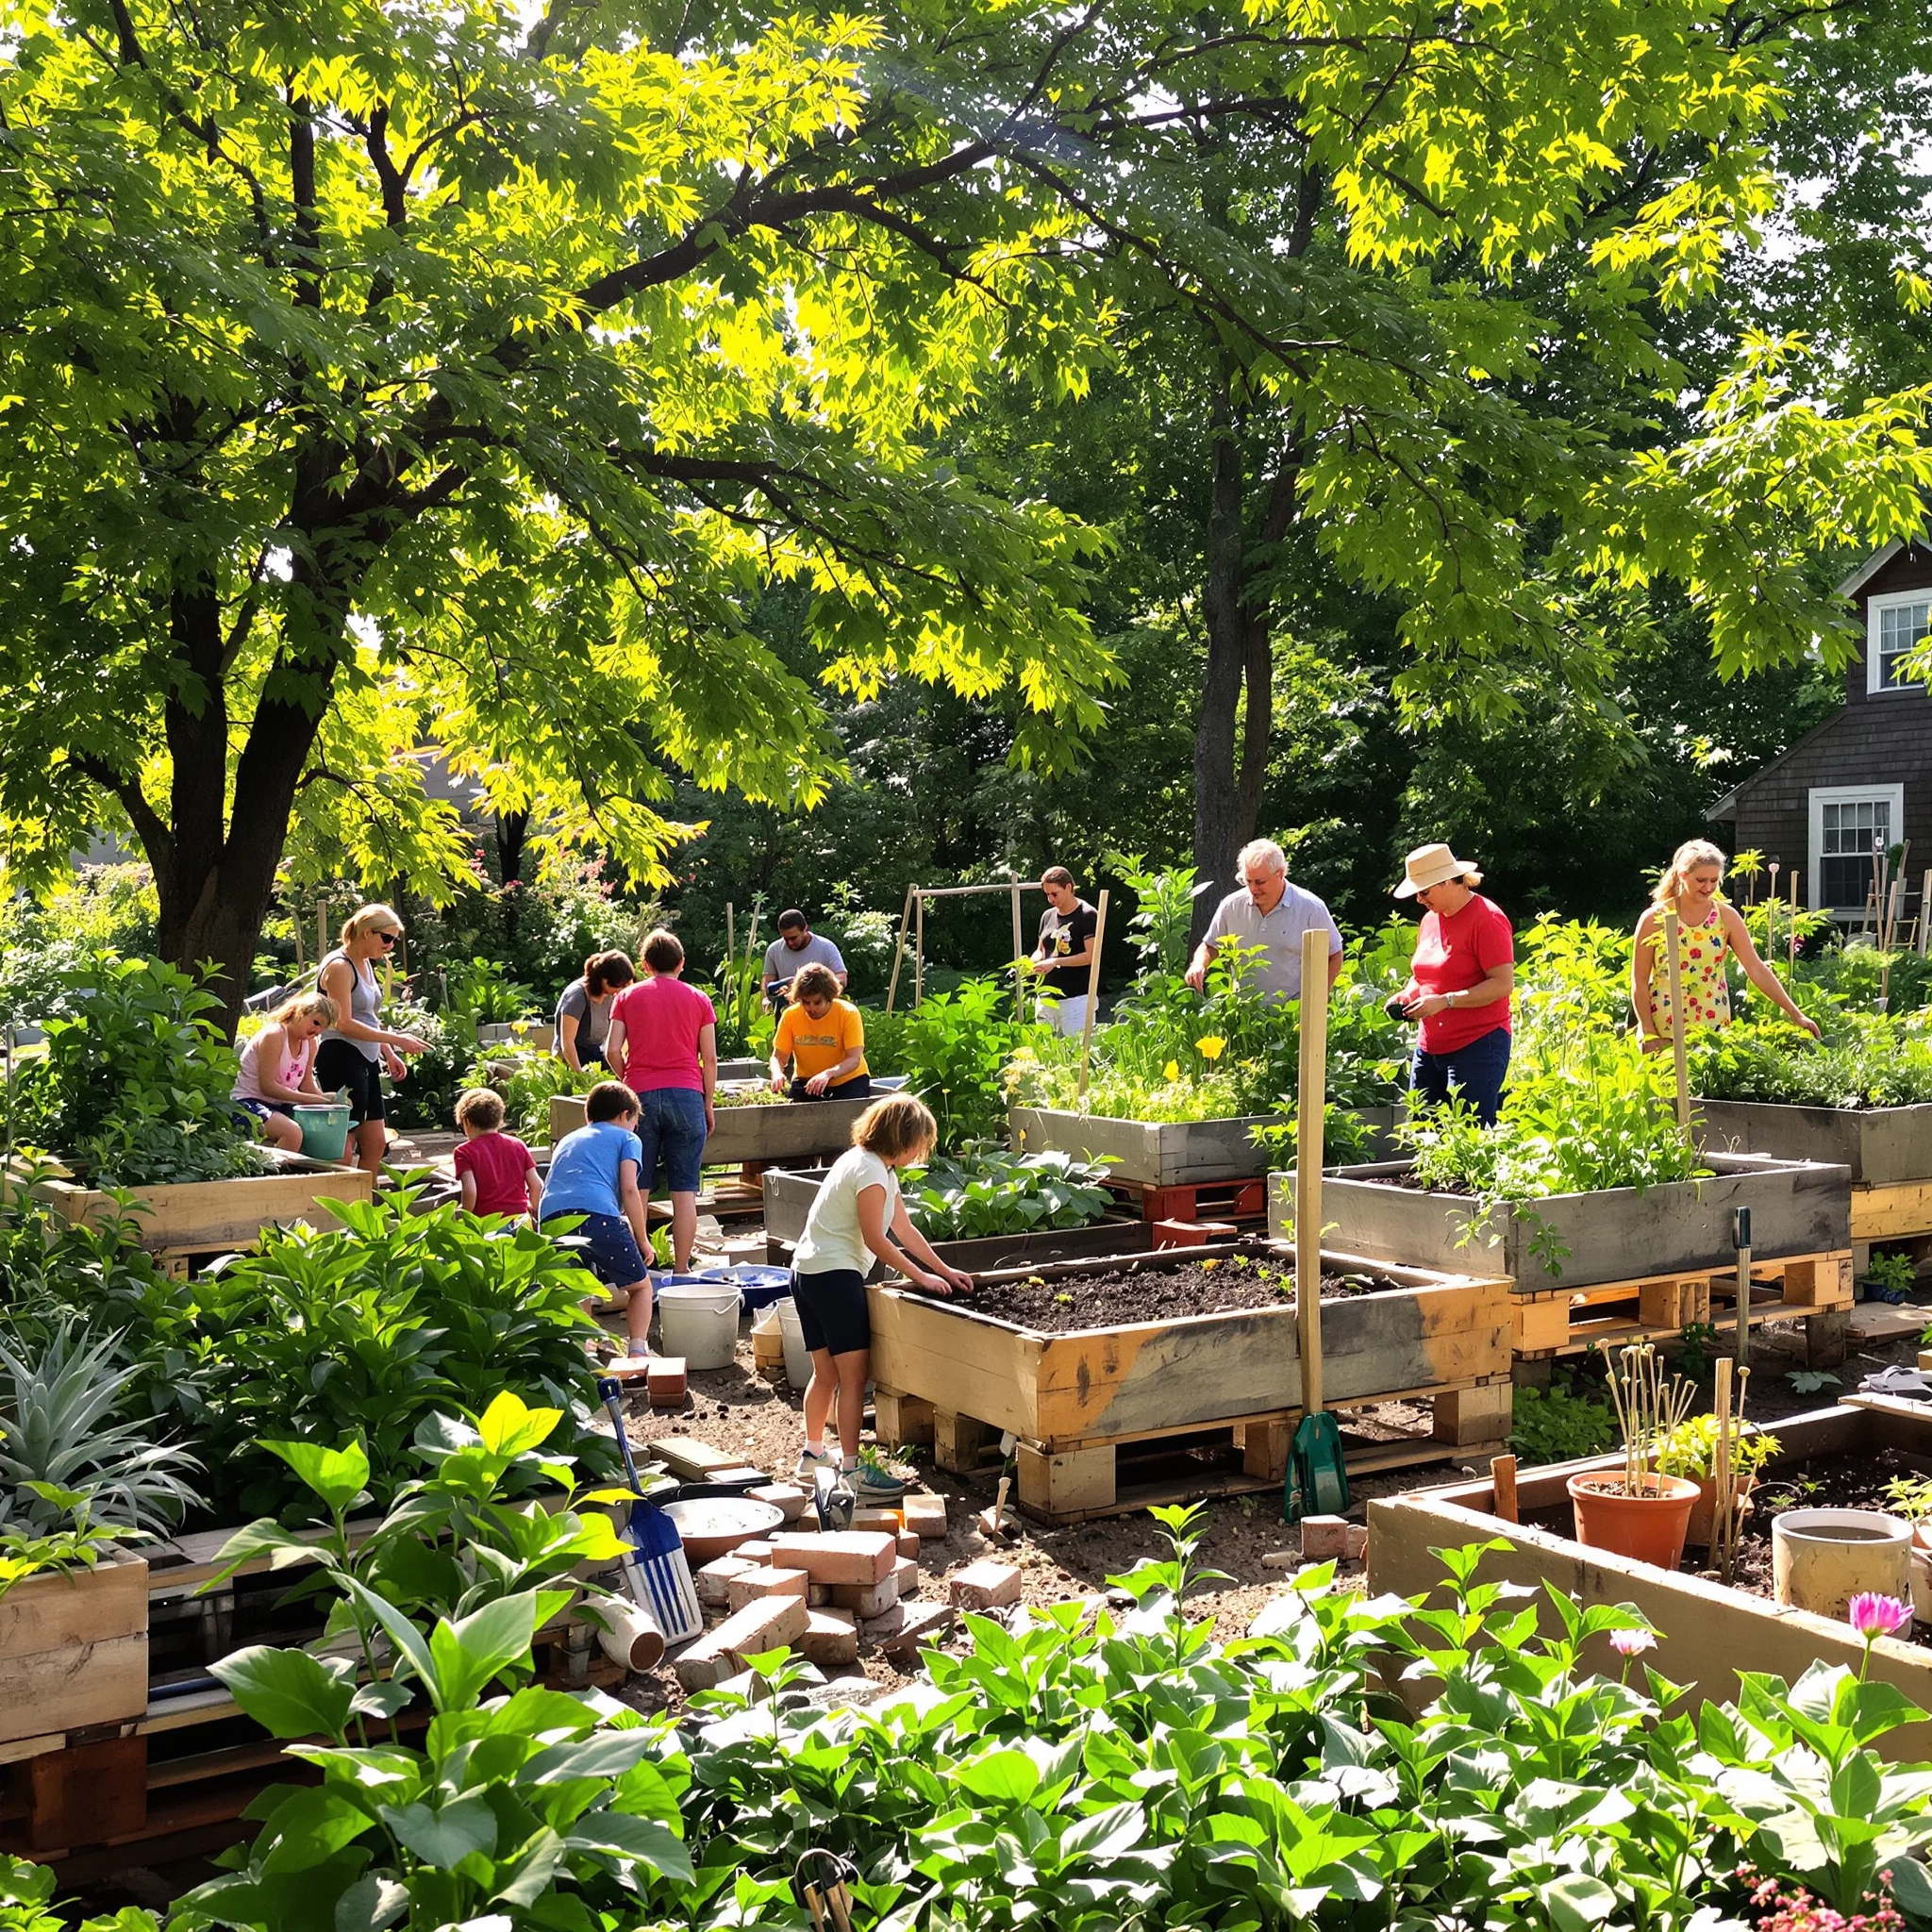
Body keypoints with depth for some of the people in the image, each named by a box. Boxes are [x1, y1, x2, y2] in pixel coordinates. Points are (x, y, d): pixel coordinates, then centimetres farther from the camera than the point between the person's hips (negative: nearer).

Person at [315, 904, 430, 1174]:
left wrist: (389, 1055, 17)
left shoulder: (365, 964, 17)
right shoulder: (339, 966, -12)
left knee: (376, 1144, 10)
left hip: (366, 1060, 10)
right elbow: (344, 1023, -20)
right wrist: (396, 1040, -21)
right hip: (342, 1058, -10)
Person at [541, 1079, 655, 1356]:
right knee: (640, 1286, 15)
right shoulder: (626, 1138, 20)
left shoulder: (566, 1141, 36)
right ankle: (638, 1350, -1)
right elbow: (629, 1189, 5)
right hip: (599, 1216, -4)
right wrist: (642, 1239, 12)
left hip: (551, 1222, 4)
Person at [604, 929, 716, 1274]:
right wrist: (708, 1103, 13)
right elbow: (709, 1058, 5)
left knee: (637, 1190, 7)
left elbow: (612, 1050, 0)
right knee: (684, 1191, 2)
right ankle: (682, 1271, 3)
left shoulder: (628, 996, 8)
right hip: (686, 1095, 0)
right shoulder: (698, 1000, 8)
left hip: (640, 1094, 0)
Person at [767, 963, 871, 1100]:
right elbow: (778, 1057, -6)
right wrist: (777, 1073, -30)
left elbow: (854, 1059, -24)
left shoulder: (848, 1013, -18)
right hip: (806, 1080, 2)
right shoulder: (790, 1015, -10)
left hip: (848, 1079, -2)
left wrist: (828, 1074, -43)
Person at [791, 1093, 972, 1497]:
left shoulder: (880, 1167, 17)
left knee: (827, 1373, 19)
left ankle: (813, 1452, 31)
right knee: (854, 1374, -9)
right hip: (834, 1275, -11)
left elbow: (904, 1229, 19)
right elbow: (875, 1239, -16)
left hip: (808, 1273, 11)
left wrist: (946, 1270, 16)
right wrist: (922, 1277, -10)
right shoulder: (870, 1169, -15)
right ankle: (852, 1469, -8)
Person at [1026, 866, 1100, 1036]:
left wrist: (1055, 962, -19)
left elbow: (1091, 956, -13)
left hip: (1076, 998, -6)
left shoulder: (1087, 916, -6)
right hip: (1047, 998, 6)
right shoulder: (1048, 916, 14)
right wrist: (1031, 962, -2)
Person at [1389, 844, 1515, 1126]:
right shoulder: (1431, 918, 14)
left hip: (1478, 1046, -8)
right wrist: (1407, 994, 5)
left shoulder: (1487, 918, -11)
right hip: (1430, 1047, 8)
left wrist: (1444, 1001, -22)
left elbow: (1503, 983, -17)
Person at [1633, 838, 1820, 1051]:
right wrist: (1649, 1036, -8)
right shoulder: (1655, 919, -6)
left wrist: (1795, 1014, -9)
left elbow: (1757, 970, -3)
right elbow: (1639, 983, -3)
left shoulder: (1726, 917, 0)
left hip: (1714, 1029, 2)